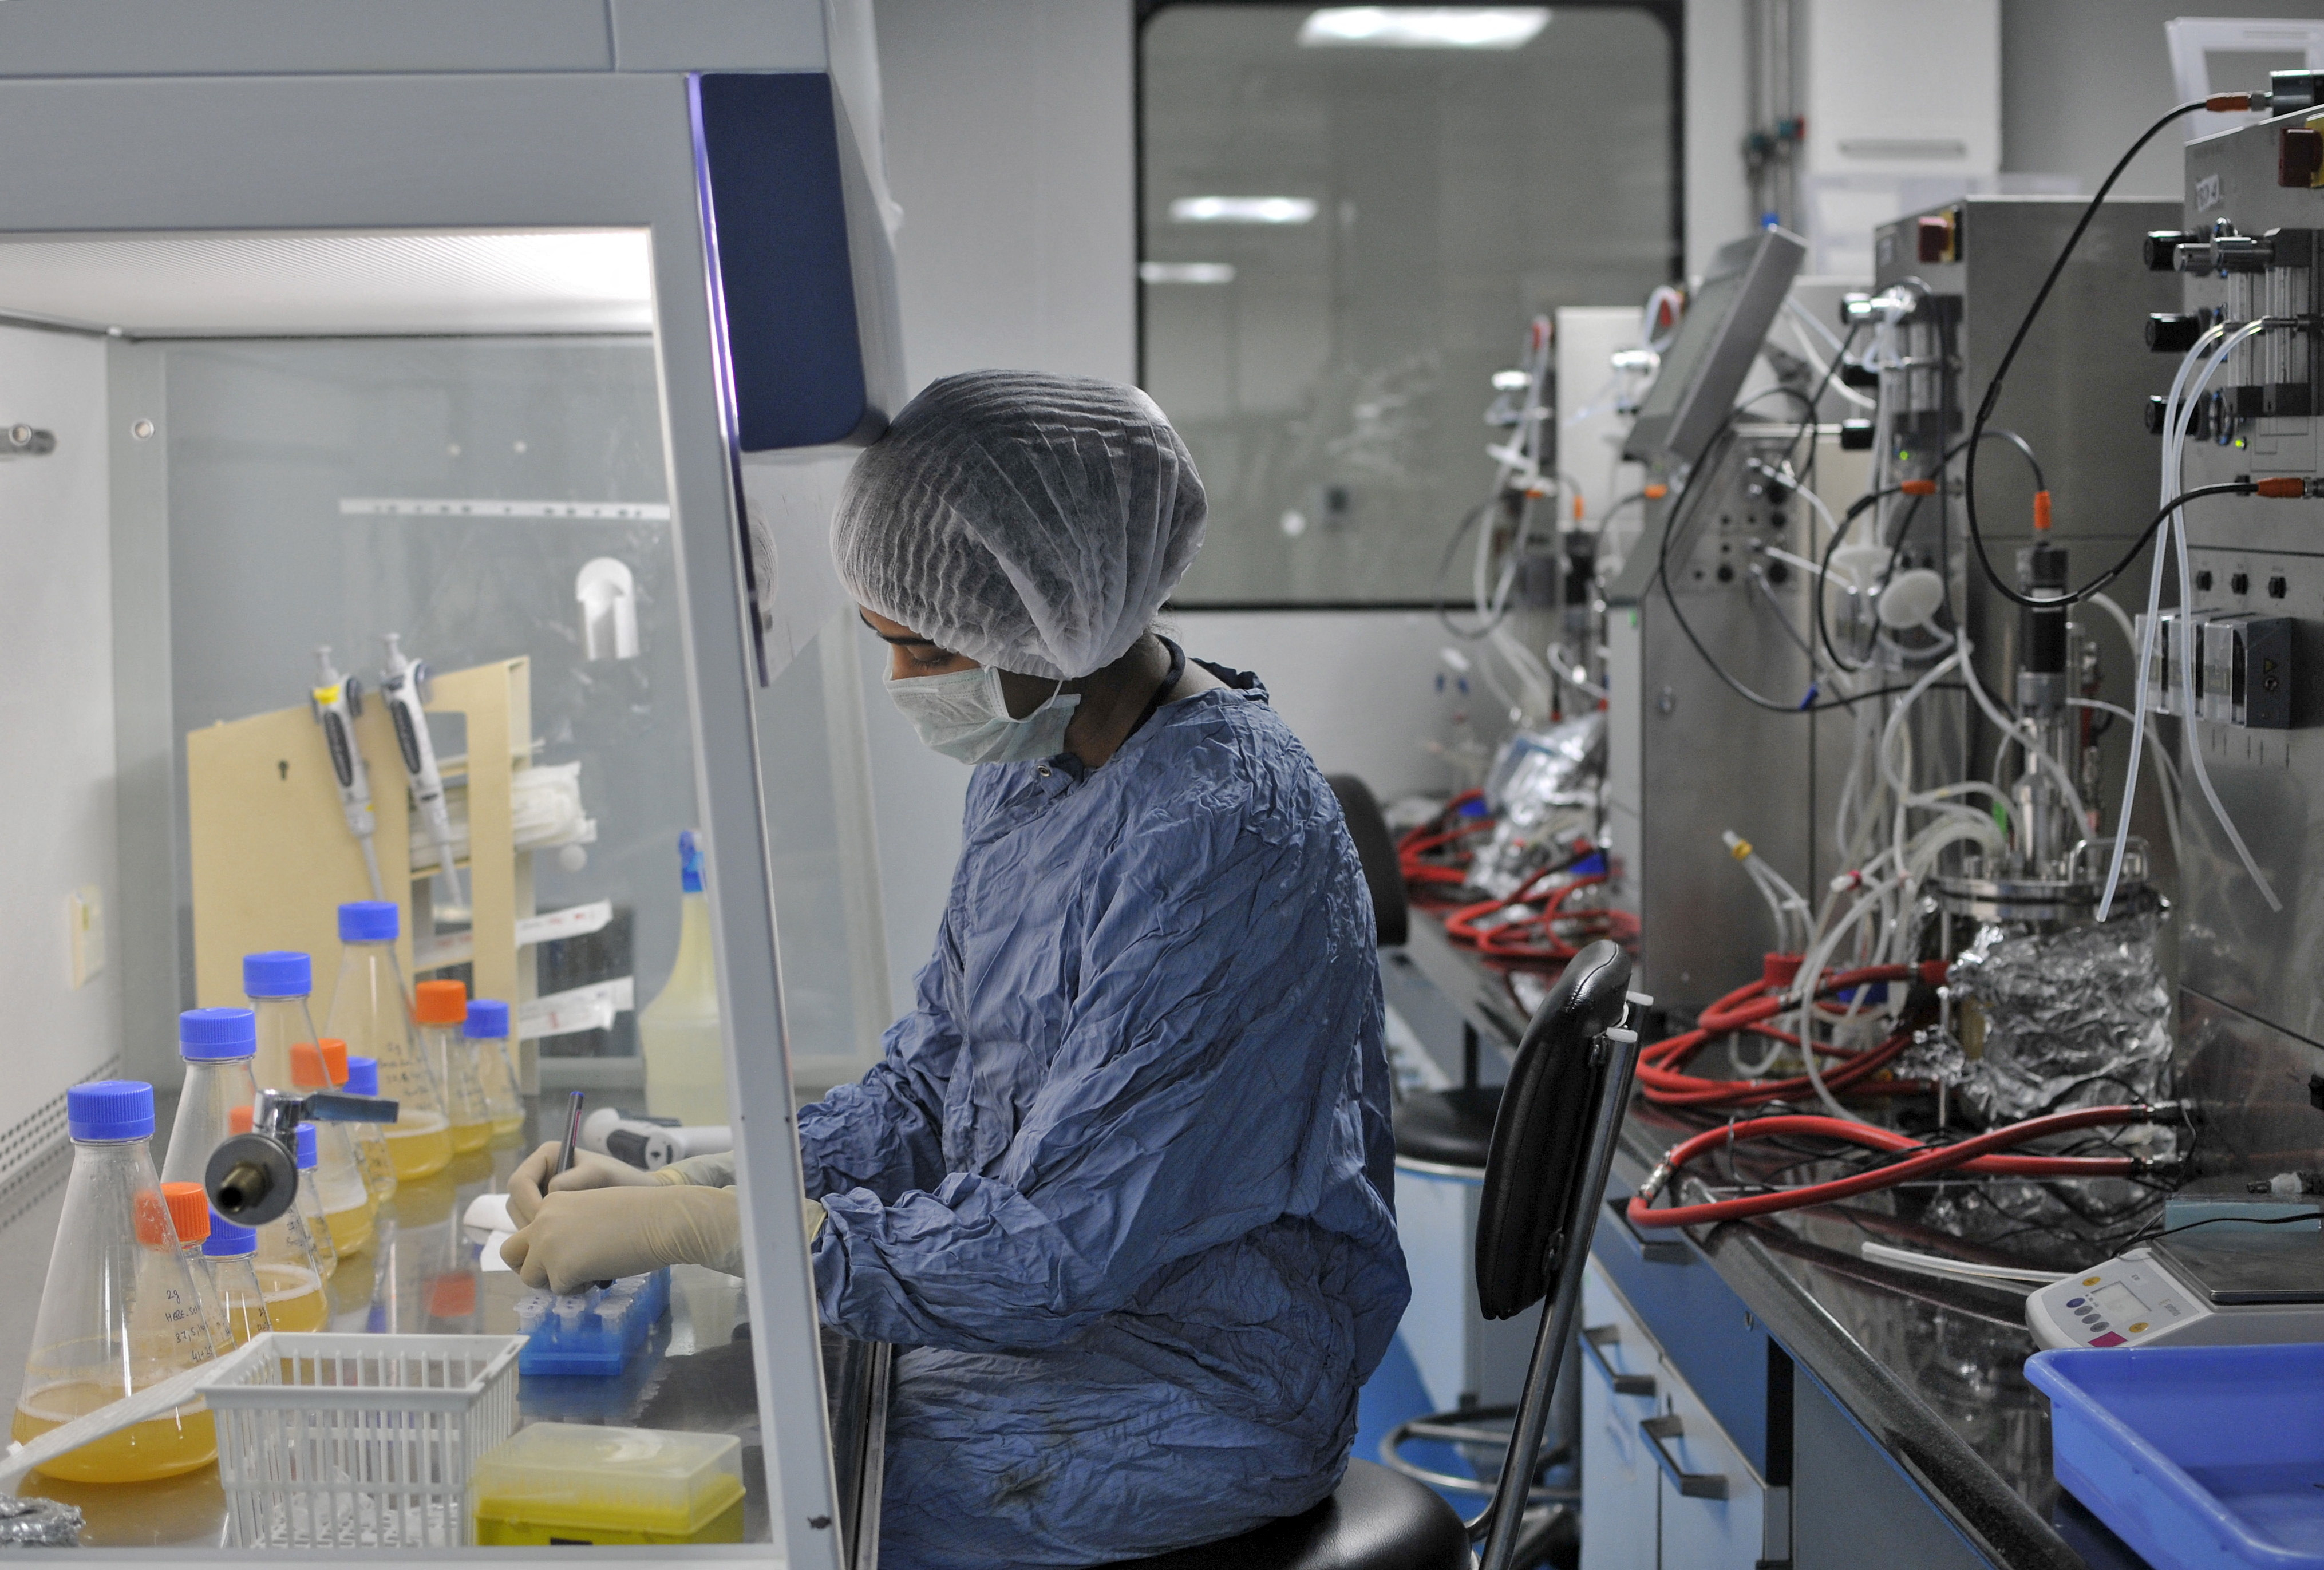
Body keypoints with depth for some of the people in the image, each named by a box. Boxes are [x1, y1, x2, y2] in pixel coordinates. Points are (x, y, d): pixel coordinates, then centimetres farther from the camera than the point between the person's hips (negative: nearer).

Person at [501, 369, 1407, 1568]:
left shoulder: (1221, 839, -27)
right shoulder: (1030, 764, 3)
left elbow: (1051, 1254, -27)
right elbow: (928, 1091, 10)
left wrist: (693, 1225, -25)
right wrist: (667, 1185, -5)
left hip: (1204, 1381, -8)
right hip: (1057, 1292, 9)